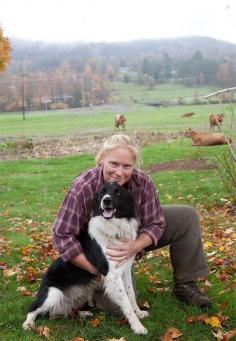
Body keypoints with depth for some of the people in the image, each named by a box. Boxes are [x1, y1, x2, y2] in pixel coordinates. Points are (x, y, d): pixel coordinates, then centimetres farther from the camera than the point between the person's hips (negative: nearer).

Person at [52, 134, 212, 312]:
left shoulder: (143, 182, -23)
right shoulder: (83, 188, -31)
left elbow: (155, 224, -14)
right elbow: (62, 235, -24)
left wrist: (135, 247, -35)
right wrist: (95, 270, -29)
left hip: (131, 241, 4)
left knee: (187, 216, -8)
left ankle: (185, 284, 5)